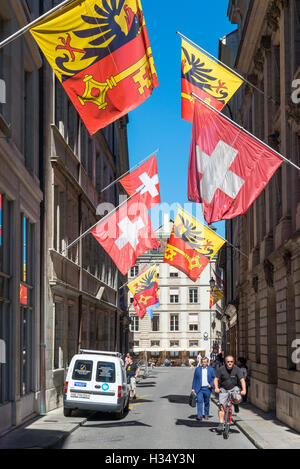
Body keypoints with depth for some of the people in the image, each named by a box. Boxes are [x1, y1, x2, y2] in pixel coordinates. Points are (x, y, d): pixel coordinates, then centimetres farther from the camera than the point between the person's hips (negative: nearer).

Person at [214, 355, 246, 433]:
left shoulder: (237, 369, -12)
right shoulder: (220, 369, -11)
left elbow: (242, 380, -18)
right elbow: (216, 379, -7)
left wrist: (244, 390, -32)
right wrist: (216, 388, -24)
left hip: (234, 388, 0)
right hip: (223, 389, 0)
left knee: (238, 399, -29)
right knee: (221, 406, -13)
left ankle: (235, 404, 9)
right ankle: (221, 424, -7)